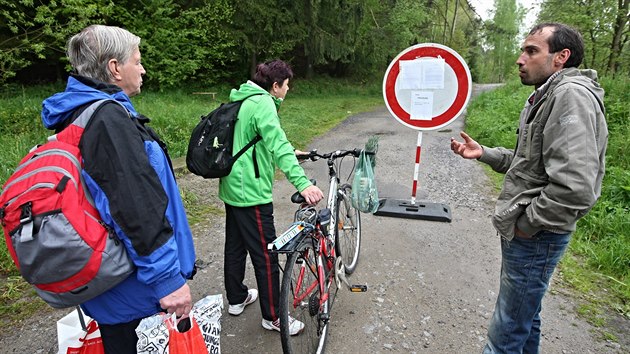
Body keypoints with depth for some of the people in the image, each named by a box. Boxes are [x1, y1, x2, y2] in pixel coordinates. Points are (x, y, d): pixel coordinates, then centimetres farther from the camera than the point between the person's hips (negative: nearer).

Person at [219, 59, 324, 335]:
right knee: (266, 255, 1)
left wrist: (290, 154, 31)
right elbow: (278, 144, -31)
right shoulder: (263, 103, -15)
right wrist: (302, 183, -40)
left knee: (235, 246, 21)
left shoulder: (243, 101, 14)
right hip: (251, 192, -10)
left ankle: (236, 299, 39)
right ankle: (272, 317, 15)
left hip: (232, 188, 10)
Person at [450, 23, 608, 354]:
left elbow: (576, 186, -29)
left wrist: (528, 223, -18)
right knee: (526, 315, 25)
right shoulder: (548, 95, 15)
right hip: (525, 232, 10)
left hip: (535, 237, -10)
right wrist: (483, 152, 7)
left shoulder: (572, 94, -18)